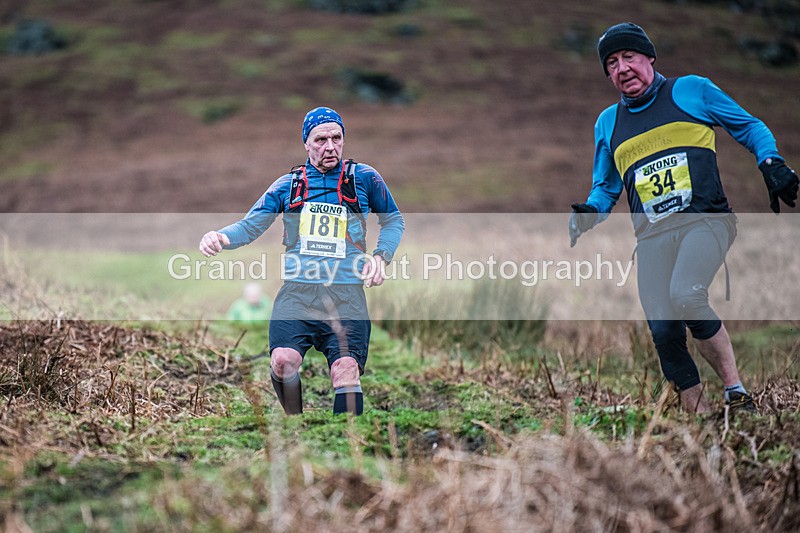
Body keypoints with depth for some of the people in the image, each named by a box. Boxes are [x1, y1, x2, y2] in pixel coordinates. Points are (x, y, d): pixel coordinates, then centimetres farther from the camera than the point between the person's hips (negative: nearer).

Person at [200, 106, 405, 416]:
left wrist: (380, 256, 5)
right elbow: (250, 226, 12)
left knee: (346, 372, -19)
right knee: (283, 361, -22)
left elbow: (393, 220, 22)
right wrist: (220, 237, -9)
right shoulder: (287, 185, 13)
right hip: (296, 292, 1)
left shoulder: (364, 178, 10)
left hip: (347, 295, -1)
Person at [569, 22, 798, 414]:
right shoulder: (607, 124, 19)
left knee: (684, 297, -31)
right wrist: (590, 213, 5)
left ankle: (736, 392, -19)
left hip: (705, 220, -4)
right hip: (652, 237, 4)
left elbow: (749, 127, 16)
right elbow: (605, 187, 27)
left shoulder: (692, 91, 9)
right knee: (663, 332, -11)